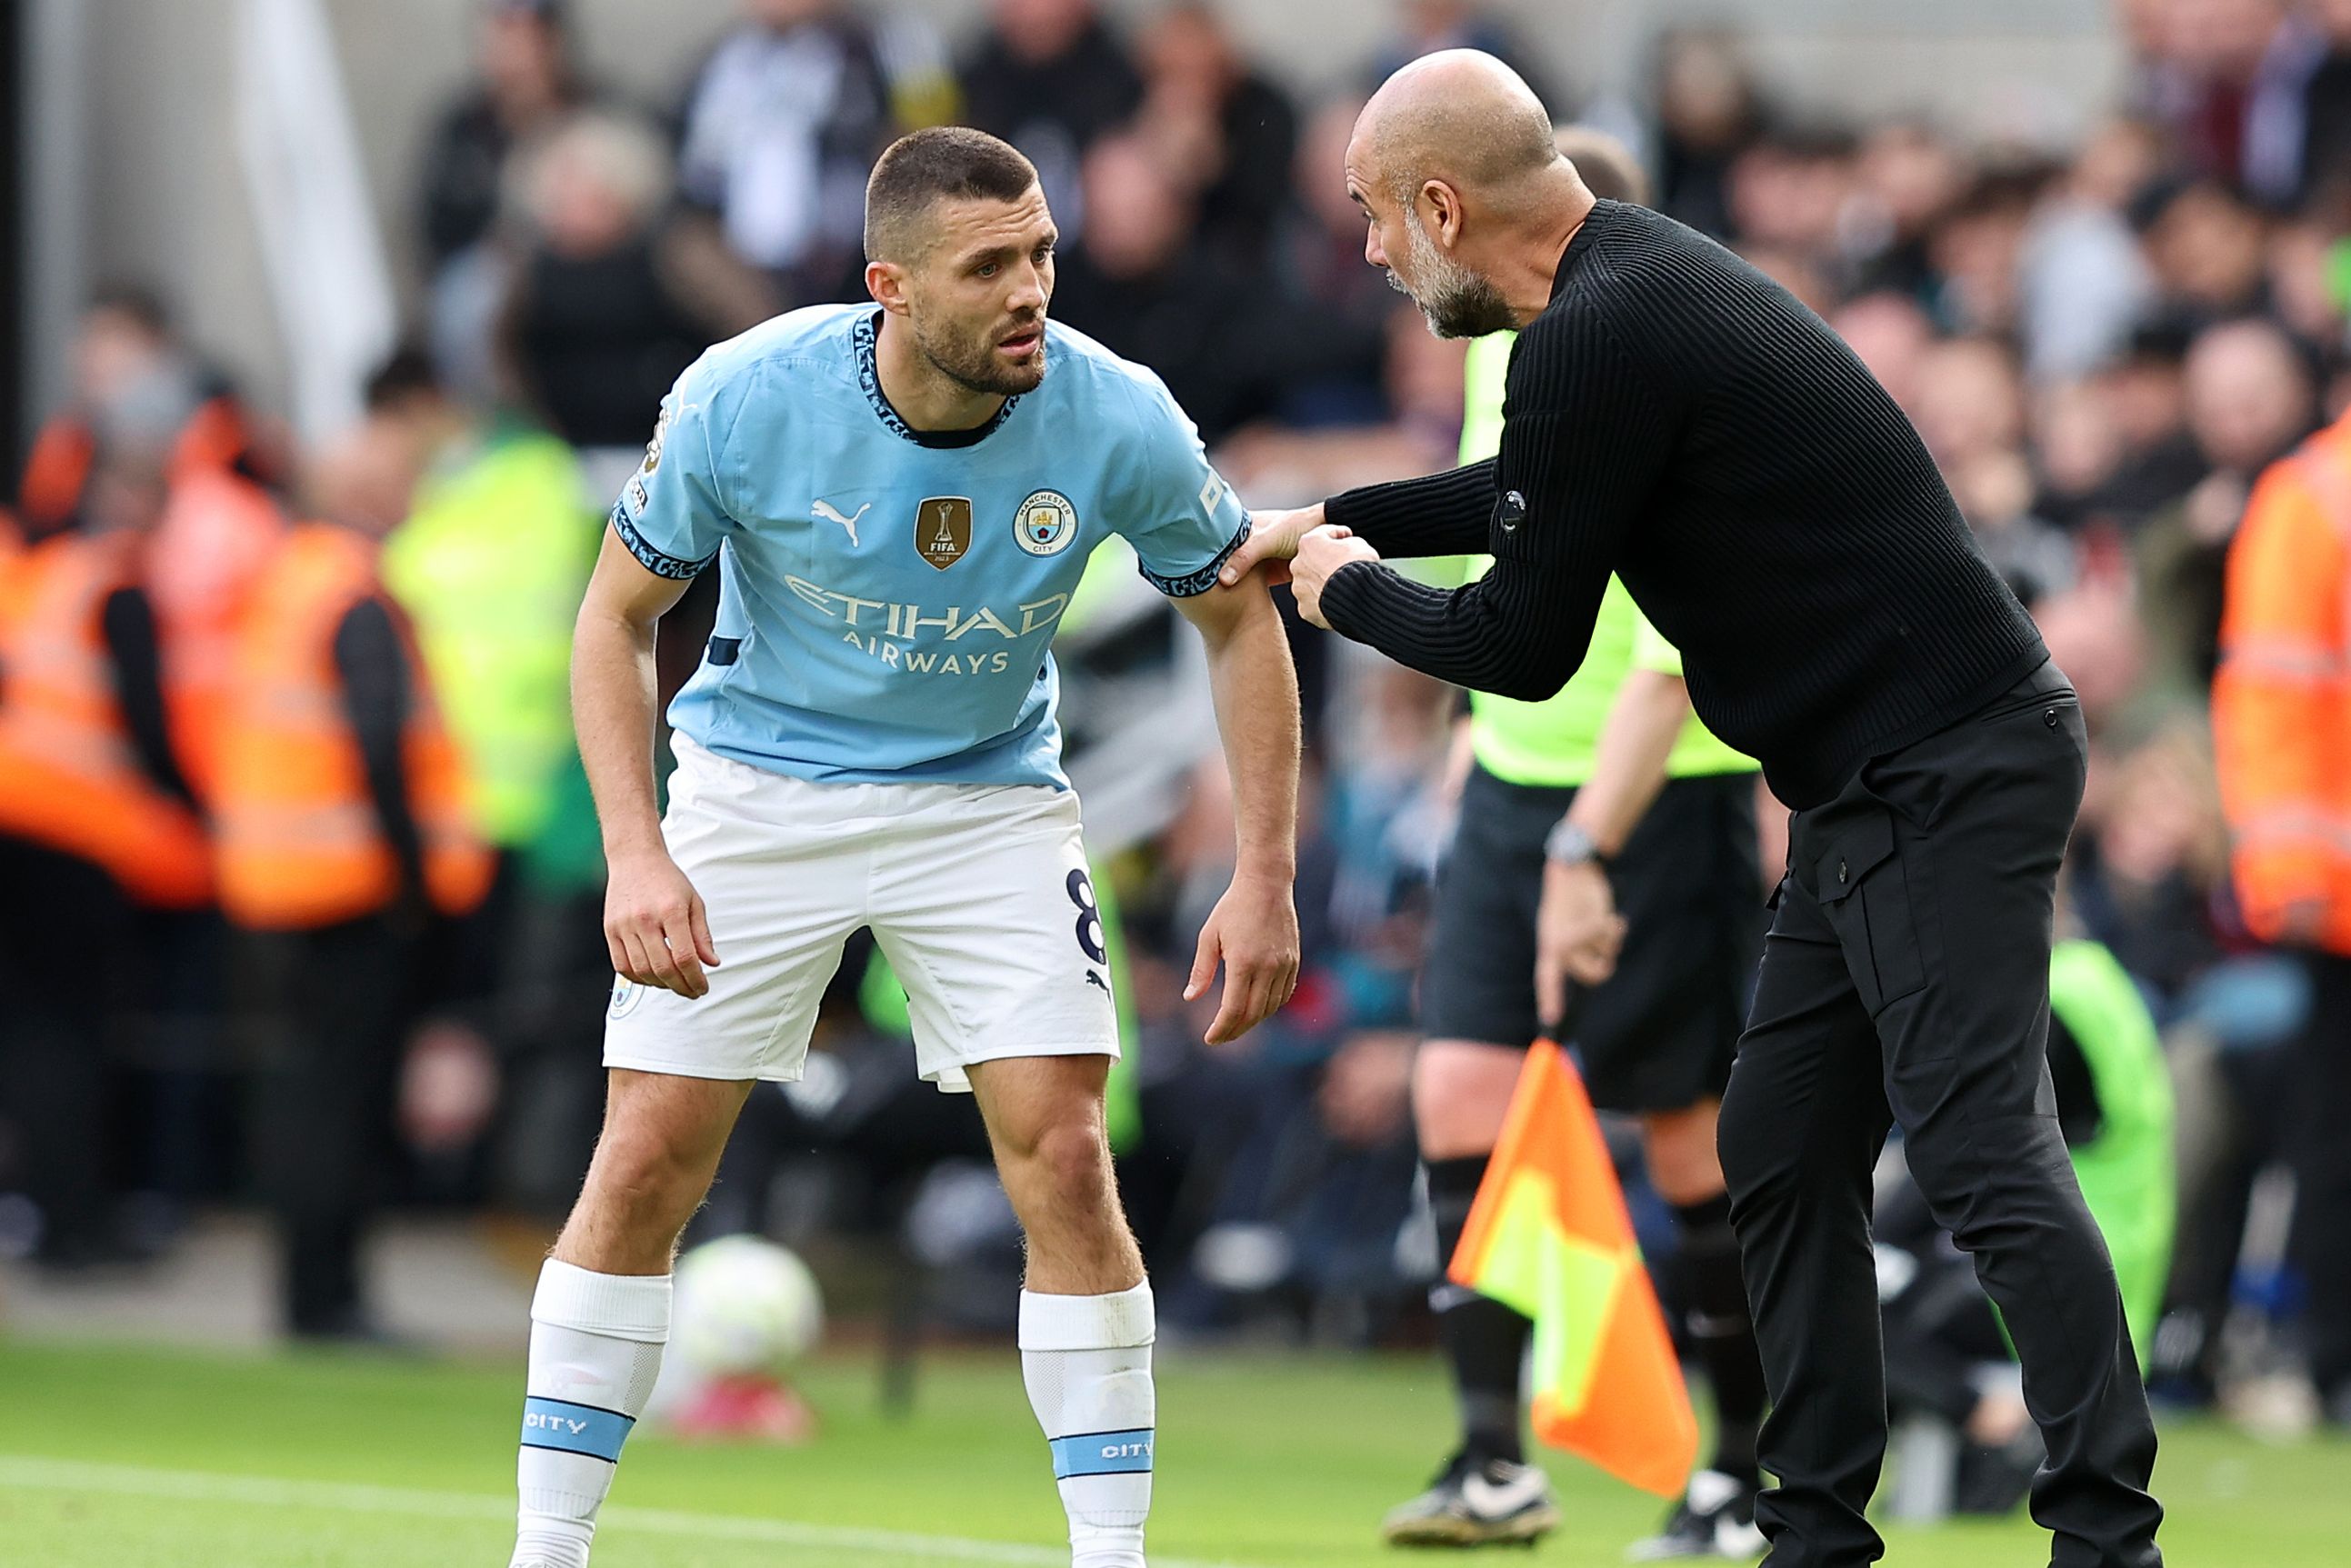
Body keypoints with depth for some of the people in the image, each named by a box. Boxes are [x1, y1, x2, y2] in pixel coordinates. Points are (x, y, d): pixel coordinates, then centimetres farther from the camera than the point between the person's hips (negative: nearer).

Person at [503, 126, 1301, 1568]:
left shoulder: (1115, 420, -21)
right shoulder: (744, 399, -23)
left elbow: (1240, 620, -4)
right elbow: (617, 620, -10)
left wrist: (1264, 878, -10)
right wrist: (636, 856, -22)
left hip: (990, 793, 1)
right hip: (759, 786, 0)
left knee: (1061, 1151, -12)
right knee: (648, 1161, -5)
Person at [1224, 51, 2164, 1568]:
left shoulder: (1601, 338, -18)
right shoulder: (1643, 278, 13)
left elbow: (1524, 645, -11)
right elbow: (1531, 492, 35)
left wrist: (1350, 591, 6)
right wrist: (1327, 519, 38)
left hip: (1953, 782, -11)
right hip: (1877, 787, 11)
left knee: (1983, 1152, -16)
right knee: (1783, 1154, 13)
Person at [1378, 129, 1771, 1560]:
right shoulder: (1509, 349, 2)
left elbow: (1672, 667, -27)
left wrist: (1585, 859, -31)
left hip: (1662, 795, -7)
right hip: (1517, 779, 7)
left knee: (1693, 1131, 0)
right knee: (1461, 1089, -6)